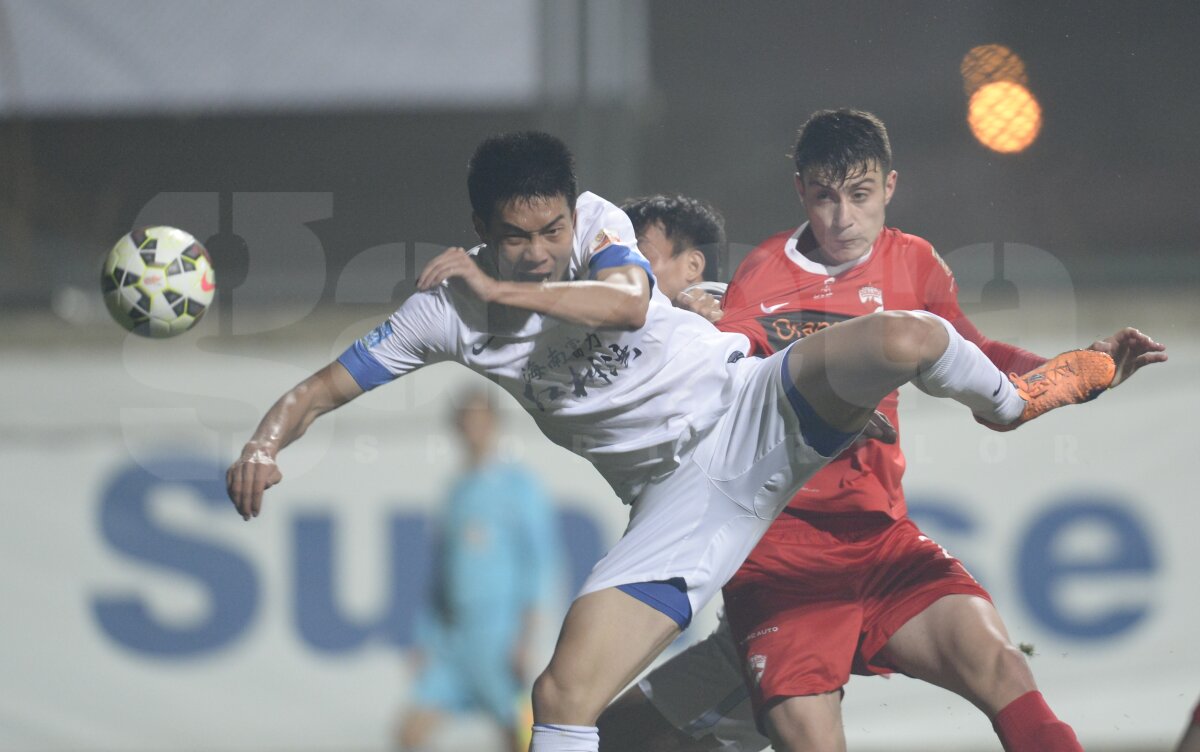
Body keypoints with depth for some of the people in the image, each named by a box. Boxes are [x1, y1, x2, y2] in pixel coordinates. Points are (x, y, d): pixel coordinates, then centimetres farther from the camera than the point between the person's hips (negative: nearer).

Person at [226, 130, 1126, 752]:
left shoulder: (596, 219, -8)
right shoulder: (446, 311, -6)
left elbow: (626, 302, -28)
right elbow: (321, 389, -4)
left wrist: (496, 287, -25)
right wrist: (265, 446, -24)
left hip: (755, 407, -1)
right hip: (681, 491, 1)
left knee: (904, 339, -30)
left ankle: (1010, 400, 7)